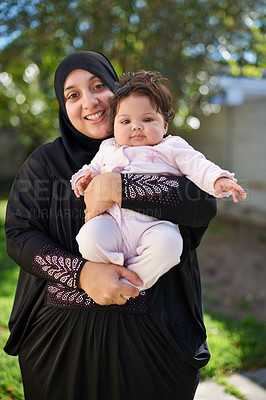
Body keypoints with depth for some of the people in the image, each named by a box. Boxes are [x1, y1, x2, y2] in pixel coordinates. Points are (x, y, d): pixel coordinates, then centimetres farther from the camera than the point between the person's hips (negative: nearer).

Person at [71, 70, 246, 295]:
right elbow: (94, 167, 36)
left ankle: (133, 283, -13)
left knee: (168, 243, -34)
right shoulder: (108, 149, 27)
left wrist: (218, 180, -12)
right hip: (113, 219, 2)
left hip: (154, 223, -2)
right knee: (89, 236, -28)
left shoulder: (172, 148, 16)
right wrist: (84, 177, 12)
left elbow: (198, 166, 7)